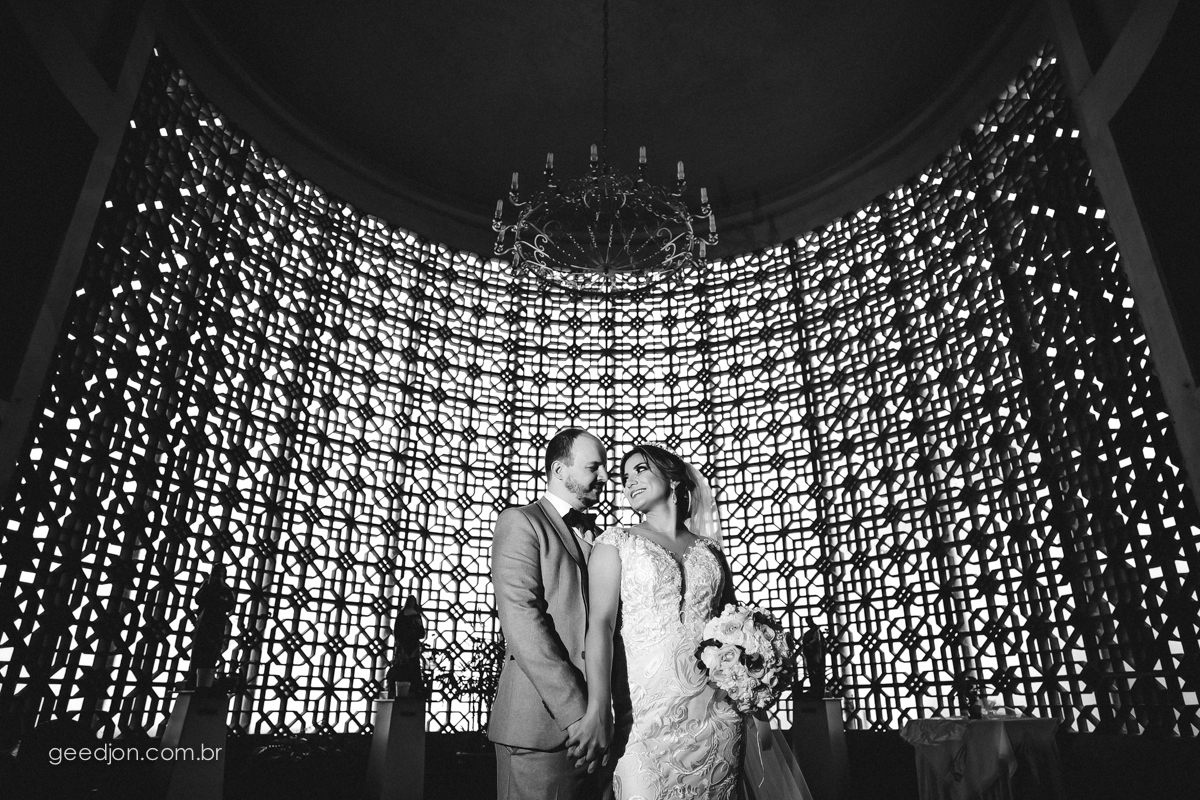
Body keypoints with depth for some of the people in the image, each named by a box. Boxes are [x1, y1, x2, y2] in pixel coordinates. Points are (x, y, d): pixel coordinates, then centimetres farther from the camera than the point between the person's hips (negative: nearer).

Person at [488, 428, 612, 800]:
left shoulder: (598, 537, 18)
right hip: (542, 726, -6)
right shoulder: (520, 522, -3)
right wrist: (577, 711, -19)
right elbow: (521, 619, -14)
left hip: (594, 727, 6)